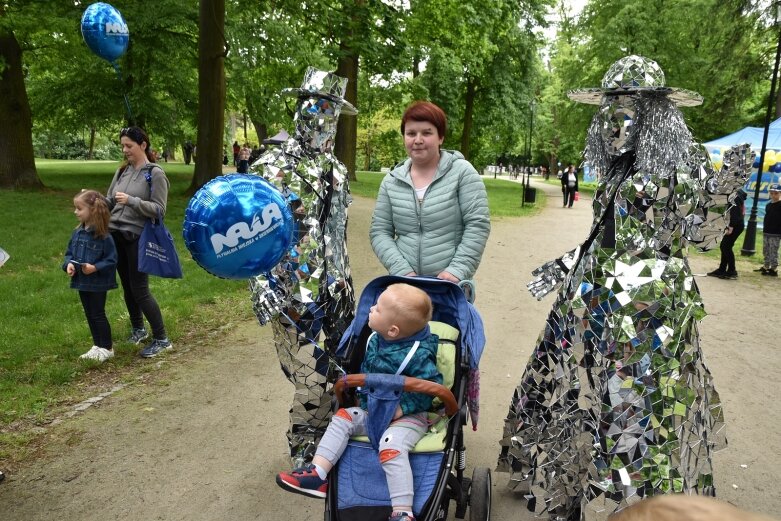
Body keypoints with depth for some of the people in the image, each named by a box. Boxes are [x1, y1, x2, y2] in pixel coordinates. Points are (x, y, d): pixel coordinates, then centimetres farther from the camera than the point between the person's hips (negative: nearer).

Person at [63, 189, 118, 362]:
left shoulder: (104, 236, -18)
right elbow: (69, 252, 12)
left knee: (98, 315, 3)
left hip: (98, 283, -7)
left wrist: (95, 268, -27)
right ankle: (97, 346, 29)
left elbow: (111, 260, -15)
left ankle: (107, 348, 17)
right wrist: (68, 264, -7)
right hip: (81, 282, 7)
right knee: (89, 315, 16)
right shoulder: (77, 233, 3)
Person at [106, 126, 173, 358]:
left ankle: (161, 339, 5)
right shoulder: (122, 171, 10)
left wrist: (131, 201, -22)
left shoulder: (155, 173, -7)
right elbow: (110, 202, 14)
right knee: (127, 286, 14)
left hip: (138, 238, -6)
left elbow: (159, 209, -13)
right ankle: (138, 329, 32)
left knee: (140, 289, -6)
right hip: (116, 235, 6)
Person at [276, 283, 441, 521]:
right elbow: (366, 369, 19)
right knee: (342, 419, -3)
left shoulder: (418, 354, -23)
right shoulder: (375, 340, 0)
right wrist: (363, 394, 10)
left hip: (407, 416, -8)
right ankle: (316, 476, -2)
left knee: (391, 447, -30)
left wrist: (403, 407, -26)